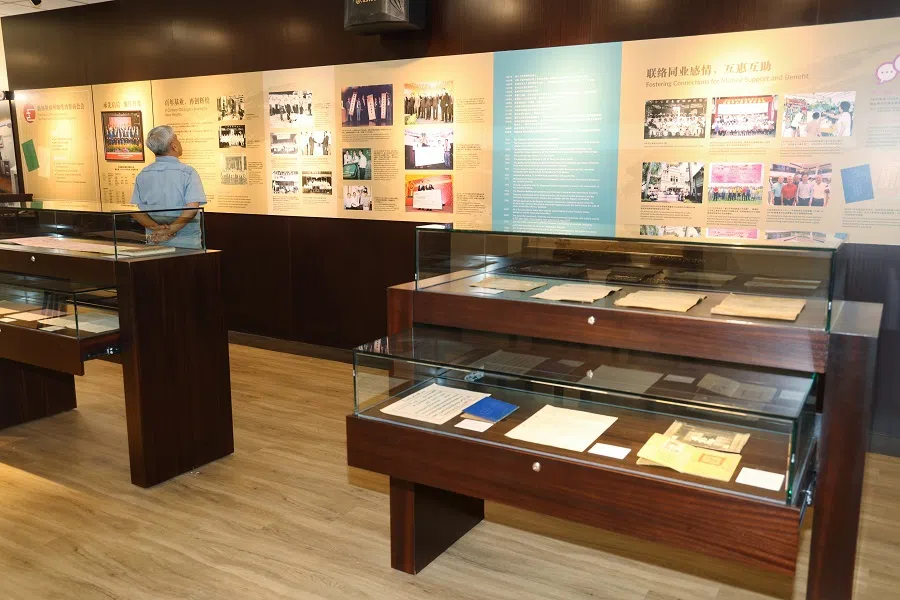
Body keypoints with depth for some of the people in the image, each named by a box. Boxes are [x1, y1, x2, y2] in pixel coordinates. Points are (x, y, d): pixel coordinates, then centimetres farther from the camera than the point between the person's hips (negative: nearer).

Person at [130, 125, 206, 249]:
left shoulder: (143, 175, 7)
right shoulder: (188, 172, -8)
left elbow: (136, 212, 3)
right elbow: (192, 208, -20)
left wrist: (156, 228, -7)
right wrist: (169, 231, -18)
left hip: (154, 243, 5)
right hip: (186, 243, -4)